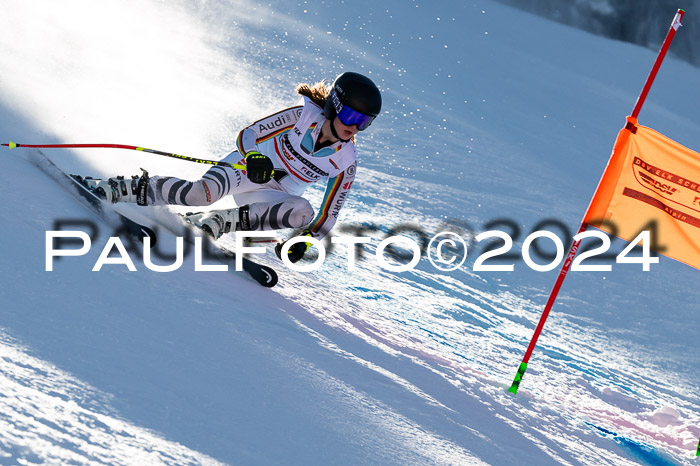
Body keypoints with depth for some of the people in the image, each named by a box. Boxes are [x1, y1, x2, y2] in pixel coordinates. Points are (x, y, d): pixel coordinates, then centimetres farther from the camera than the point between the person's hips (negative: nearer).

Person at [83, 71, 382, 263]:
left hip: (270, 198, 3)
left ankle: (215, 223, -29)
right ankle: (117, 190, -19)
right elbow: (246, 136, -14)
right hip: (245, 167, -3)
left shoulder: (346, 162, -7)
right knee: (202, 194, -34)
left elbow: (328, 215, -1)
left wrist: (305, 239, -18)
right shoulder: (304, 116, -15)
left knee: (302, 212, -32)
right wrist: (254, 158, -36)